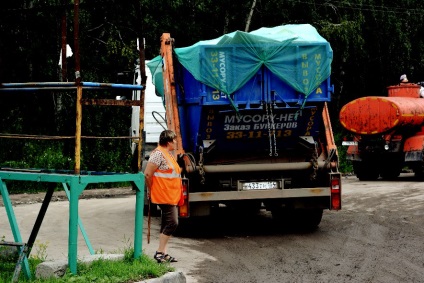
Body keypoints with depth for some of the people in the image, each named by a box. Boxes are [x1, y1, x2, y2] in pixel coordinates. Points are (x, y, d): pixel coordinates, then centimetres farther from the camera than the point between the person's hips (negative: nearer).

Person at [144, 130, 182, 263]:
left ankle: (164, 253, 15)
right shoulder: (158, 154, -15)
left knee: (166, 224, 11)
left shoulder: (169, 154, 16)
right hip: (164, 196, -10)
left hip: (172, 196, 10)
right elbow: (147, 174, -17)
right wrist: (150, 191, -7)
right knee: (172, 222, -13)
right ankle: (159, 252, -9)